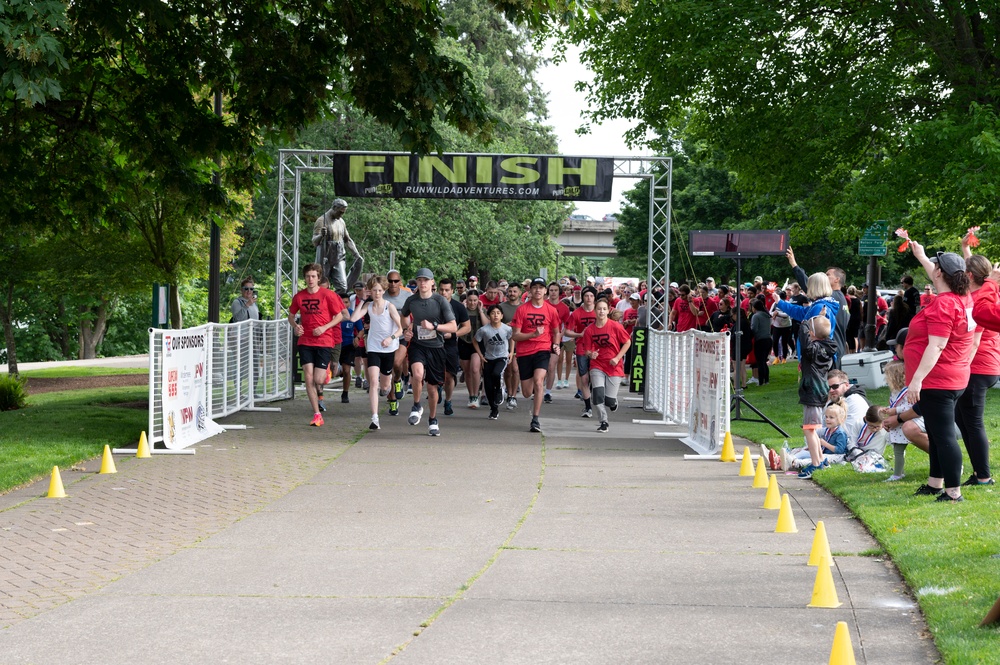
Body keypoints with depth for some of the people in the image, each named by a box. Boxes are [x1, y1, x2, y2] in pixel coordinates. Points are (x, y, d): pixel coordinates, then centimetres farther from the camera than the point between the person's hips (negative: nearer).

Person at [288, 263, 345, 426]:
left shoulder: (327, 295, -5)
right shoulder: (299, 296, 4)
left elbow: (339, 316, 1)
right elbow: (291, 314, 18)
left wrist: (324, 328, -12)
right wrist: (295, 326, -3)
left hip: (323, 341, -3)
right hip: (305, 341, 3)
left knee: (318, 380, -6)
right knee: (308, 378, -7)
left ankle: (327, 371, 33)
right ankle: (317, 415, -1)